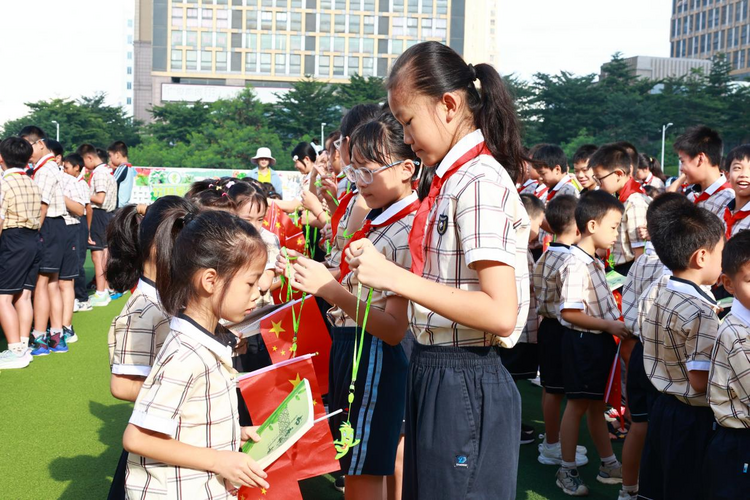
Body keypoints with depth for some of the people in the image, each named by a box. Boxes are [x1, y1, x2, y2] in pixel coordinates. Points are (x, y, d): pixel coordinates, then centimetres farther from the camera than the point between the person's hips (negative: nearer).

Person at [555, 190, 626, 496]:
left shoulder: (596, 263, 11)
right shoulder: (577, 264, -20)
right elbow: (569, 312, -25)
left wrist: (615, 326, 8)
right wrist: (610, 326, -22)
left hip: (600, 340, 9)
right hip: (582, 342, -9)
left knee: (597, 404, 17)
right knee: (579, 404, 1)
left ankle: (608, 464, 28)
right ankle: (567, 471, 13)